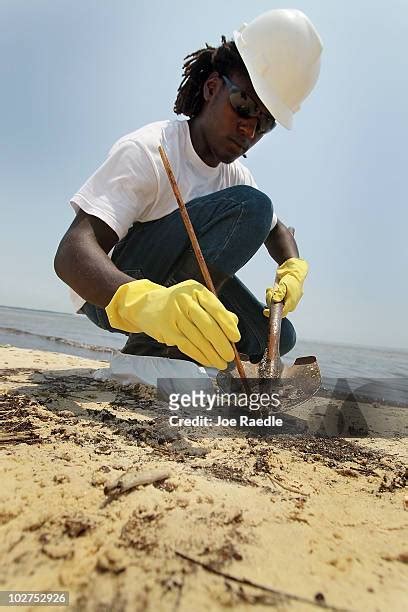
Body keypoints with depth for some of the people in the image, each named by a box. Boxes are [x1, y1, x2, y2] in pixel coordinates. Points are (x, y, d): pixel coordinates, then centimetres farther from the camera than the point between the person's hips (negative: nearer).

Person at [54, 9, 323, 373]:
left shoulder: (237, 177, 4)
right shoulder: (147, 151, -20)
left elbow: (277, 231, 15)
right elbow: (71, 252, -31)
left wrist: (293, 268, -10)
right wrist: (146, 300, -53)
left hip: (172, 286, 7)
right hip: (108, 295, -7)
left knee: (277, 337, -4)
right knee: (249, 206, -25)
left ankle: (158, 354, 2)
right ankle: (147, 351, -23)